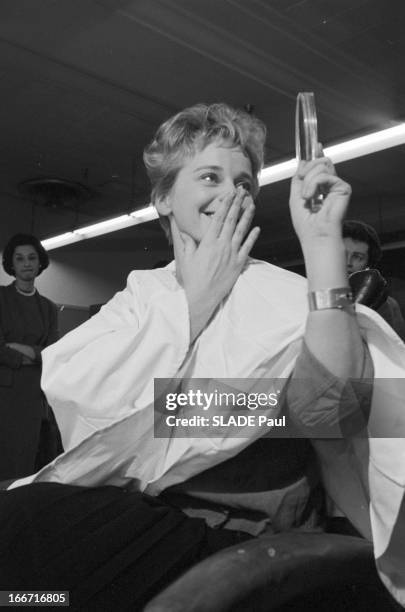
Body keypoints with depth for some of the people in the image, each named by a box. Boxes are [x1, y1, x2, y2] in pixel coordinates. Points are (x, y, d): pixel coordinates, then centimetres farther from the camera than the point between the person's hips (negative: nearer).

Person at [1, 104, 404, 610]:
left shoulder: (287, 297, -6)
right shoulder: (141, 293, 7)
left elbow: (331, 413, -24)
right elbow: (68, 392, -10)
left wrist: (323, 242, -27)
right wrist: (197, 297, -9)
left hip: (233, 531, -4)